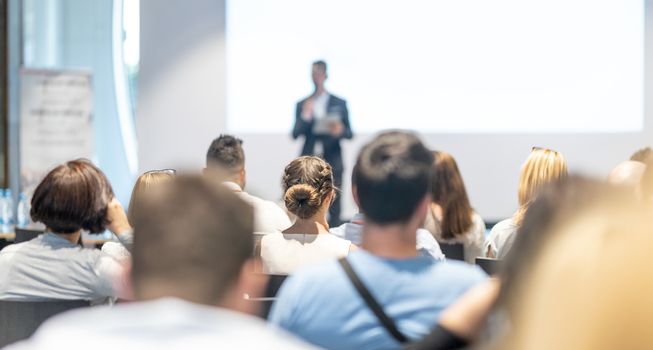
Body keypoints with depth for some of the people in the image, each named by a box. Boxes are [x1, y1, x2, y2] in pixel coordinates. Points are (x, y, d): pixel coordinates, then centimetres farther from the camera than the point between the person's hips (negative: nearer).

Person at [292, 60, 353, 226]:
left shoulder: (339, 103, 8)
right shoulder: (302, 105, 10)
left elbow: (350, 134, 7)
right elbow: (295, 134, 4)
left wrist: (340, 130, -15)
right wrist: (305, 116, -11)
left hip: (333, 162, 0)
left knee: (334, 210, -2)